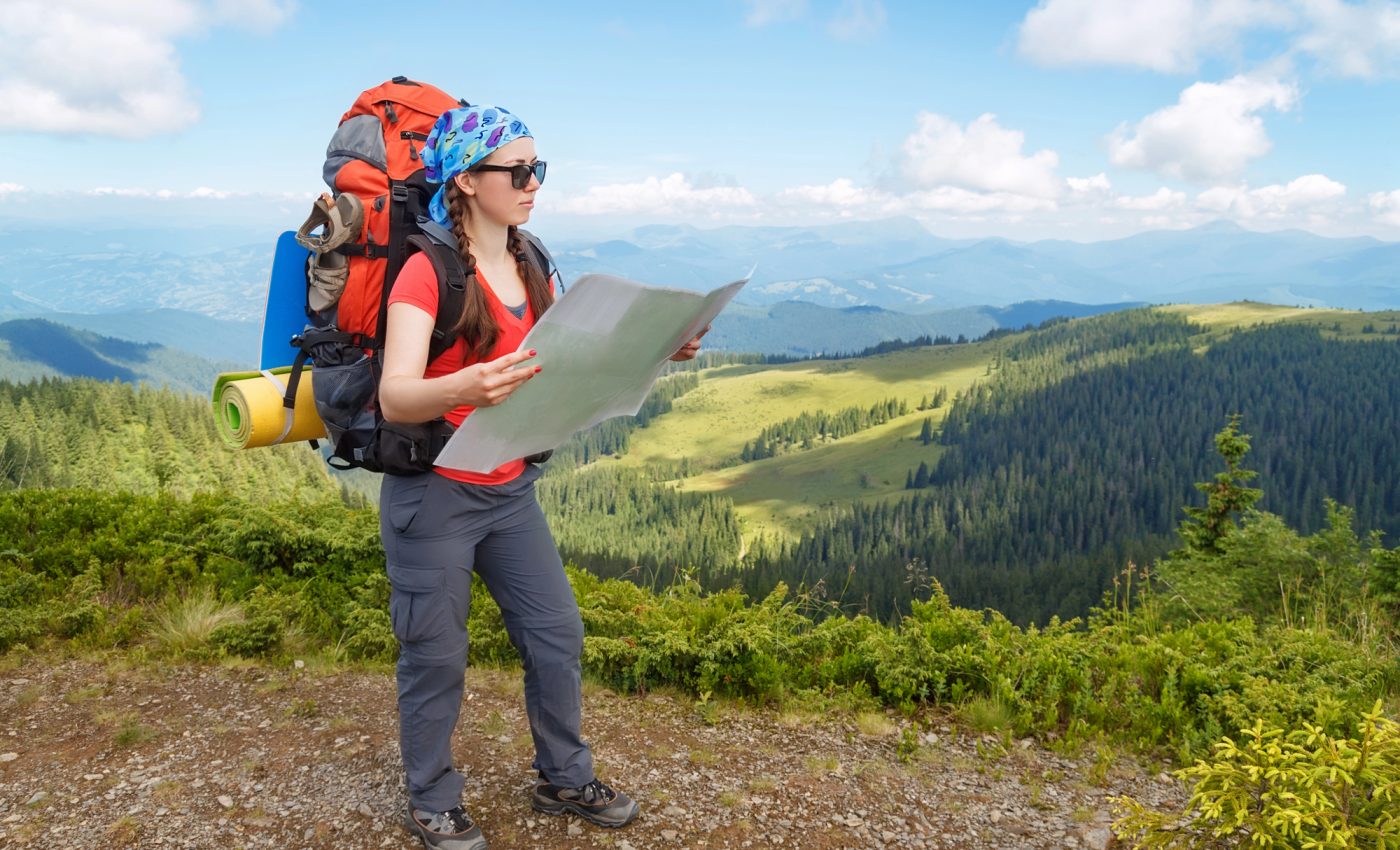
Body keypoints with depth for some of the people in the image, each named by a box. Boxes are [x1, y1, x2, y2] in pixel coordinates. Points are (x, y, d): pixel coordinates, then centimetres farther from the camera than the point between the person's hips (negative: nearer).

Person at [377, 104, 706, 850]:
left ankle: (563, 779, 31)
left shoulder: (532, 270, 5)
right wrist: (467, 386, -48)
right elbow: (394, 398, -28)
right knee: (435, 657, 6)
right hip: (433, 493, -7)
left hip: (511, 490, 7)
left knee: (557, 635, 12)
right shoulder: (426, 272, -17)